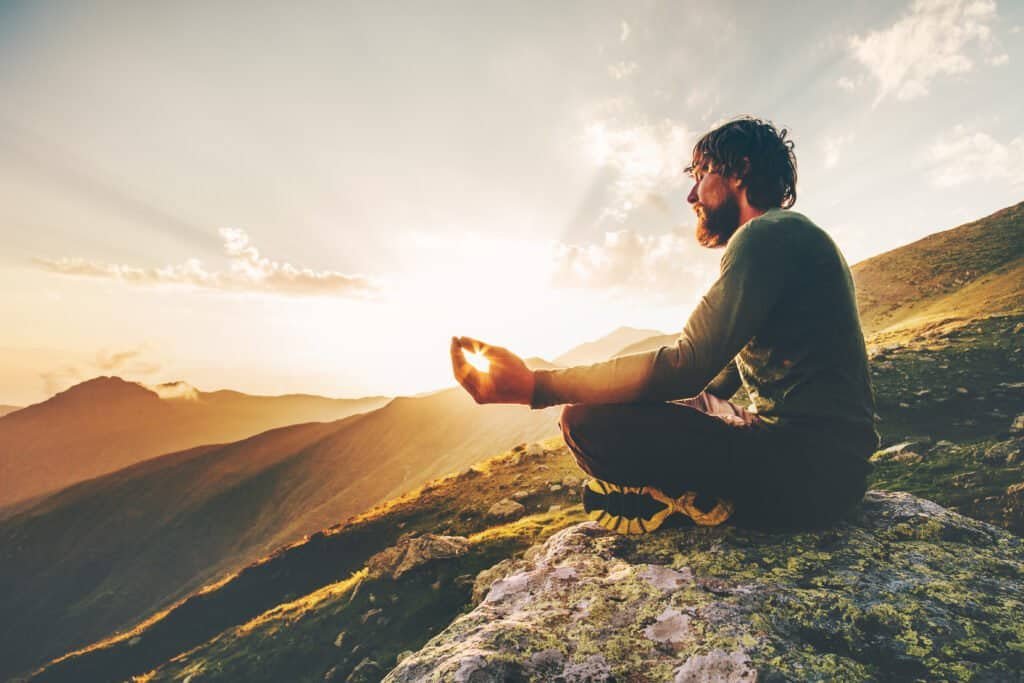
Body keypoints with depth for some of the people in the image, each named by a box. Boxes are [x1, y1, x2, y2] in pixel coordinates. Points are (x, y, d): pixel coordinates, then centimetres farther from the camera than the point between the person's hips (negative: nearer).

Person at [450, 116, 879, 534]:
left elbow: (685, 367, -24)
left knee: (588, 423, -24)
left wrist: (535, 386, -21)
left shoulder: (768, 234, -13)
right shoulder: (789, 237, 19)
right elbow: (720, 377, 21)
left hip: (809, 469, -10)